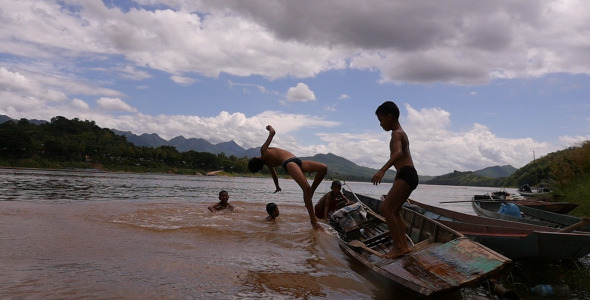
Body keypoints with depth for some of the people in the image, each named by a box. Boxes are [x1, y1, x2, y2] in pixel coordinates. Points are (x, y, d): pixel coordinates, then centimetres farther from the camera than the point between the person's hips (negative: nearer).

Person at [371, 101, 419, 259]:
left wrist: (382, 170, -42)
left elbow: (398, 153, -30)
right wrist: (397, 177, 43)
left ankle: (398, 246, -11)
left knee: (386, 208, -13)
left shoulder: (396, 133, -11)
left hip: (406, 175, -11)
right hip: (409, 175, 11)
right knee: (394, 210, 16)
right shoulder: (401, 133, 21)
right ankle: (404, 245, 19)